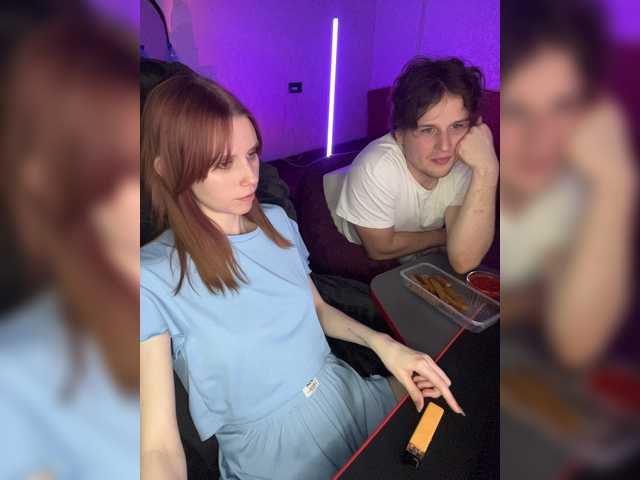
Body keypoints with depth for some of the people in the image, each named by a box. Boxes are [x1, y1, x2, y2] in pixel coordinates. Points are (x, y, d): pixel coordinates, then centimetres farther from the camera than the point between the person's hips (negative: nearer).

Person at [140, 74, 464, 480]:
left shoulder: (277, 221, 1)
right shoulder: (155, 280, -17)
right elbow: (160, 445, -18)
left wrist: (381, 342, -3)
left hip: (349, 394, 5)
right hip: (270, 445, -4)